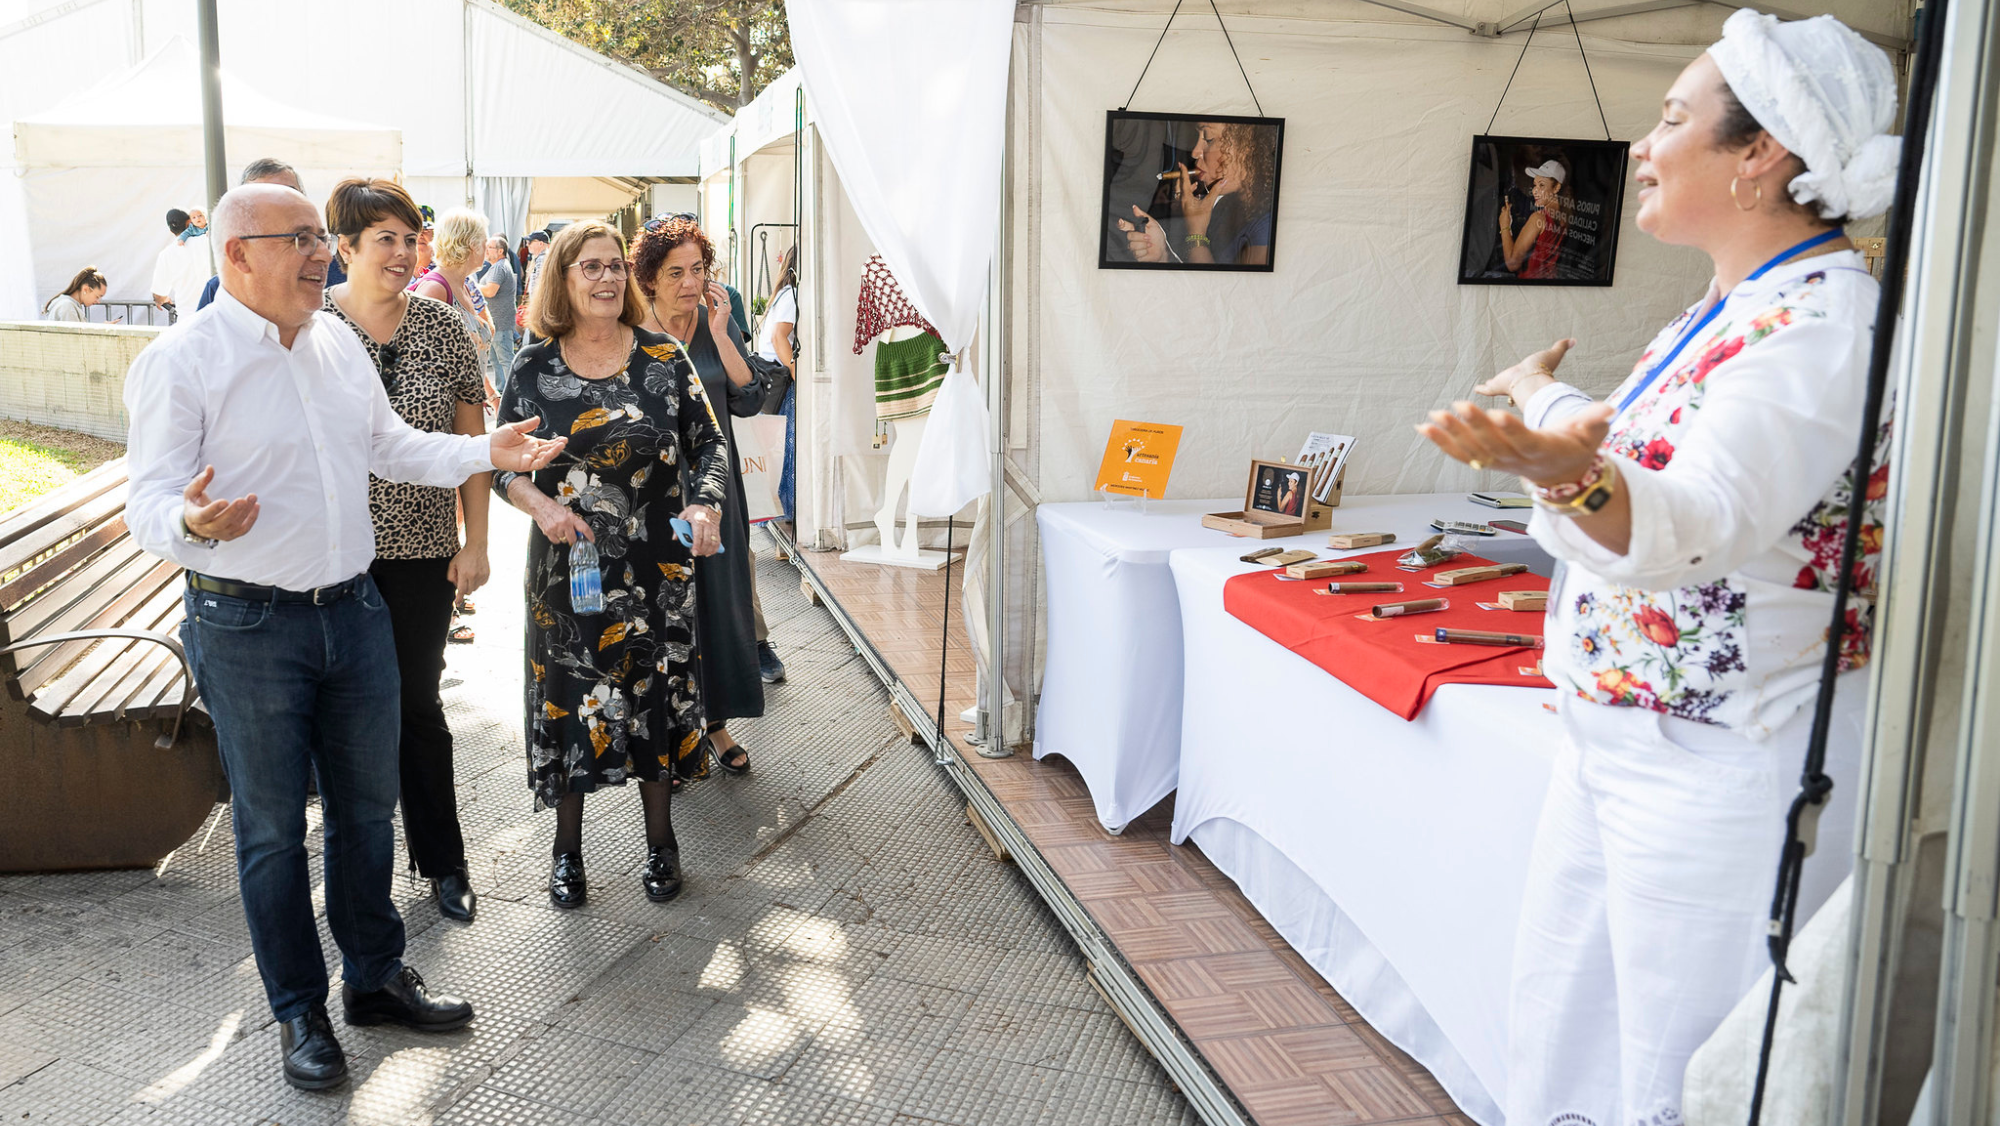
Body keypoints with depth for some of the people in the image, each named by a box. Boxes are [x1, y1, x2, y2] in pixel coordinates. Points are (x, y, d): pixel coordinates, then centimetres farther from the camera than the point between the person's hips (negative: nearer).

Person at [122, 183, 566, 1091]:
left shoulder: (338, 343, 8)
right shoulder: (179, 361, -13)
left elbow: (392, 447, 18)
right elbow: (150, 503, -15)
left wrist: (486, 451, 4)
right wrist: (194, 521, -38)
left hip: (353, 609, 6)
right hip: (247, 626, -6)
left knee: (365, 806, 17)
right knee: (272, 828, 8)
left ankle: (375, 975, 35)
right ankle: (299, 1010, 25)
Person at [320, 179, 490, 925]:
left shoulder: (442, 327, 0)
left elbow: (472, 440, 4)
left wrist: (476, 543, 1)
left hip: (422, 550, 1)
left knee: (418, 703, 9)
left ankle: (443, 863, 23)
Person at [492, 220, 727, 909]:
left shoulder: (664, 359, 0)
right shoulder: (533, 368, 0)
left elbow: (709, 444, 2)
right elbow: (503, 464, 3)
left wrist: (706, 505, -16)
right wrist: (541, 505, -16)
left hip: (657, 566, 0)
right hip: (566, 564, 0)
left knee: (656, 694, 8)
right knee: (568, 696, 6)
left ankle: (660, 839, 26)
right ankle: (567, 846, 24)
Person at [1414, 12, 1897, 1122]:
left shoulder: (1828, 319, -20)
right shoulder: (1730, 307, 10)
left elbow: (1699, 521, -37)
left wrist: (1568, 473, -54)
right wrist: (1544, 398, 38)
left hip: (1721, 768, -10)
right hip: (1613, 739, 10)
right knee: (1560, 1020, 20)